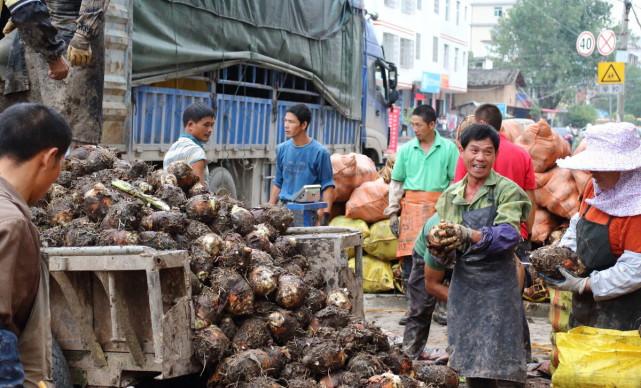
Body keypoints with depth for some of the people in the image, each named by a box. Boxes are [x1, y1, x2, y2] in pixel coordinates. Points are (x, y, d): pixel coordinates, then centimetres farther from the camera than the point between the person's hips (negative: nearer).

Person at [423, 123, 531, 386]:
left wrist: (469, 235, -37)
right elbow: (440, 261, 5)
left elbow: (509, 235, -22)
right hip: (463, 286, 5)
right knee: (472, 367, 9)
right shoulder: (450, 196, 9)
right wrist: (436, 244, -19)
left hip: (498, 286, -5)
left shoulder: (507, 191, -5)